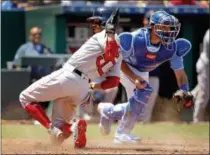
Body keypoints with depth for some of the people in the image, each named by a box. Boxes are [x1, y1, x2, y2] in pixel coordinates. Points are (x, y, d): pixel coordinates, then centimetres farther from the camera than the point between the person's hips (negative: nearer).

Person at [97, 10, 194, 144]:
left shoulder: (171, 47, -27)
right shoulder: (134, 39, -37)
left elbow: (180, 73, -22)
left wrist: (184, 90, -42)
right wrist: (134, 78, -37)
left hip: (142, 72, 6)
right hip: (124, 67, -6)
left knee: (138, 111, 8)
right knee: (144, 90, -30)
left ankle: (108, 111, 37)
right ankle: (122, 134, -22)